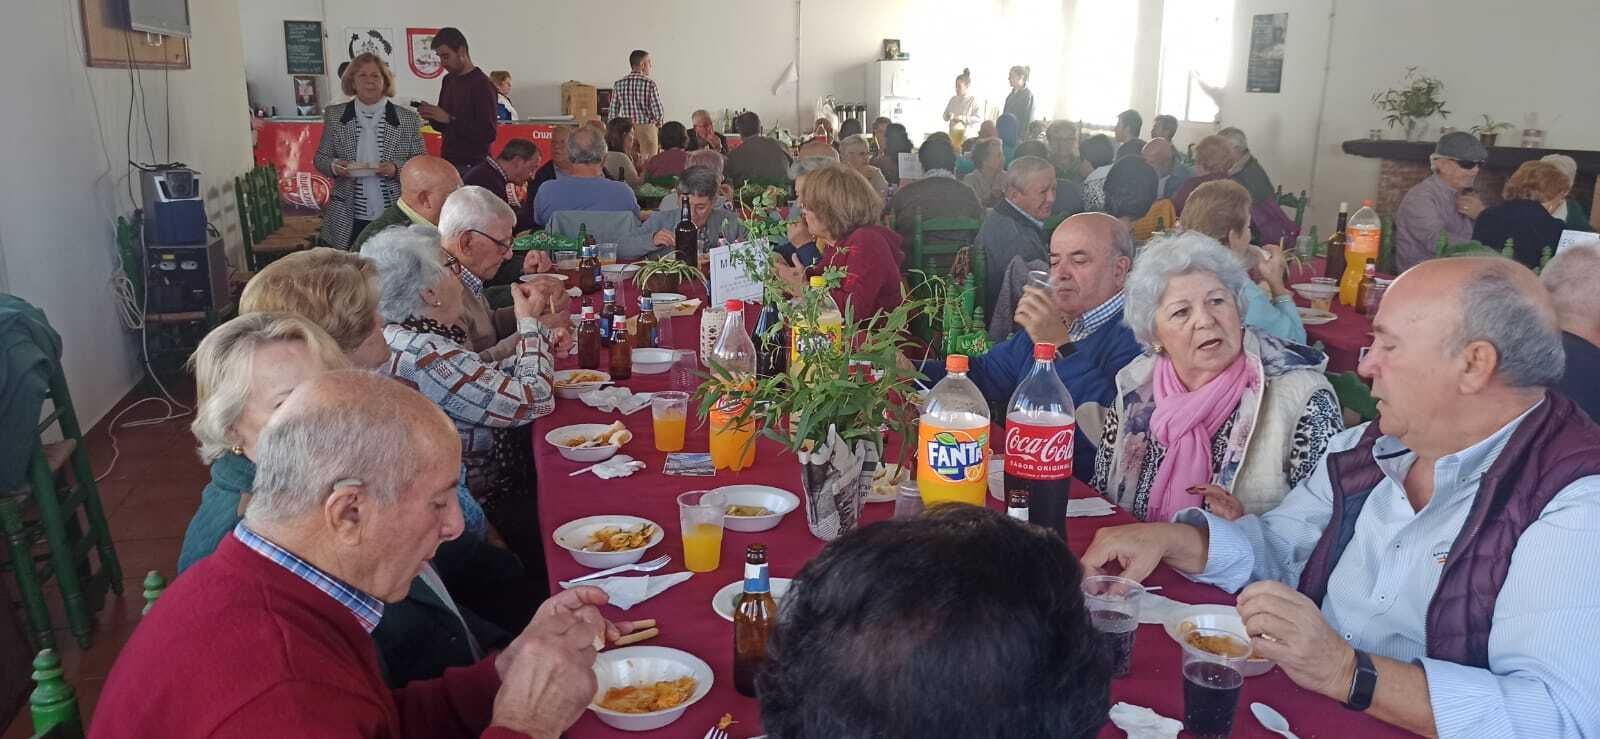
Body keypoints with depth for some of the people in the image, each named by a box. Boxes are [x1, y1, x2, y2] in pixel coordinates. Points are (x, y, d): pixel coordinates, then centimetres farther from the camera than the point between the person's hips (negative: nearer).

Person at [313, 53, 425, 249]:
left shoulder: (407, 119, 1)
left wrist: (397, 169, -16)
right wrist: (334, 166, -10)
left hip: (394, 219, -1)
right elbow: (320, 159, 12)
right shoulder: (335, 116, 7)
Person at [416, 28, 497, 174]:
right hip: (447, 161, 7)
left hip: (472, 167, -7)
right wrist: (431, 116, 1)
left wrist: (450, 119, -21)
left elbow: (488, 134, -19)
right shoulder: (448, 80, 13)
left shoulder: (483, 85, -11)